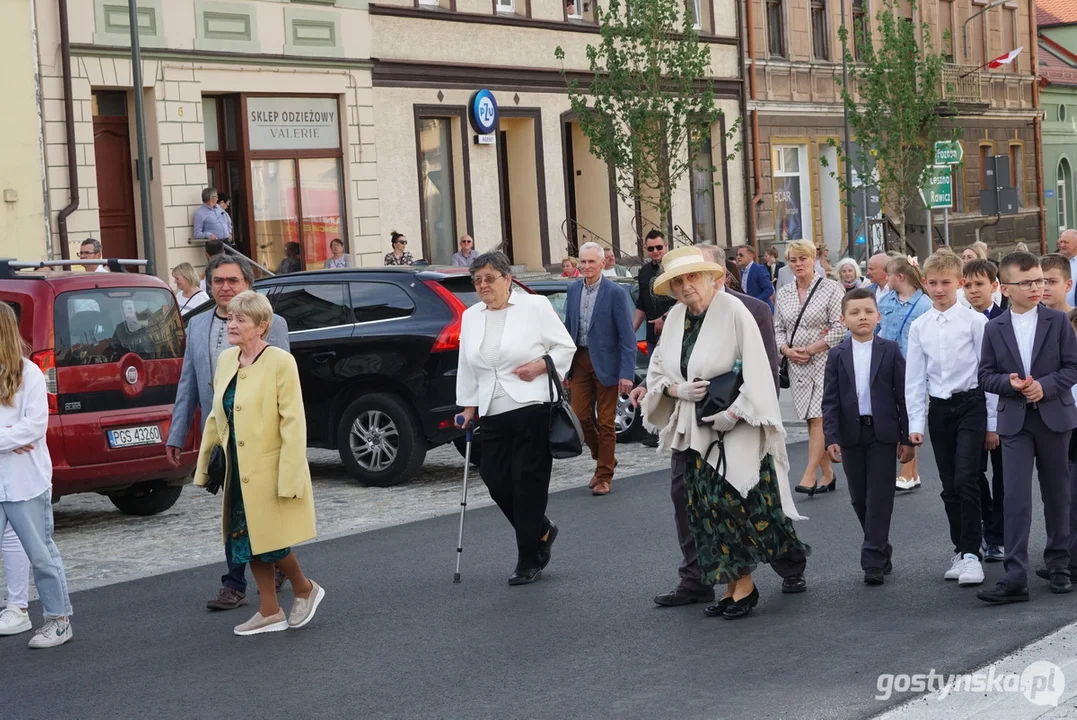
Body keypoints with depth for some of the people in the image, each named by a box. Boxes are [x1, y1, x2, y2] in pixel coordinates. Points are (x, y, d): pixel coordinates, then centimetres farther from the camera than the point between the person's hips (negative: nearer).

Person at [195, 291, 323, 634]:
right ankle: (269, 613, 21)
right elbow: (216, 417, 16)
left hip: (270, 472, -7)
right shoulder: (226, 360, 8)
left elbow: (293, 423, -15)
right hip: (239, 472, 7)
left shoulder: (280, 362, -13)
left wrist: (289, 478, -20)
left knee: (269, 543, -4)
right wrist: (204, 463, 15)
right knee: (246, 540, 10)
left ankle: (305, 589, 22)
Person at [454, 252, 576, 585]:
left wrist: (540, 365, -14)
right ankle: (542, 531, 27)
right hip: (493, 414, 5)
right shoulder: (470, 317, 12)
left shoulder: (535, 306, -2)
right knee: (496, 480, 2)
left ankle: (529, 560, 8)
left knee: (528, 483, -3)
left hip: (532, 408, -5)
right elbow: (467, 367, 17)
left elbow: (565, 346, 1)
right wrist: (468, 406, 12)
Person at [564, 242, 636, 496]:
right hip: (580, 360, 5)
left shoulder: (616, 293, -12)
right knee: (581, 416, 5)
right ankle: (603, 458, 29)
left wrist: (627, 374, -18)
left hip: (605, 362, -5)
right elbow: (568, 328, 11)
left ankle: (604, 475, 16)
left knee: (605, 422, 4)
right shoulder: (573, 289, 4)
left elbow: (627, 337, -13)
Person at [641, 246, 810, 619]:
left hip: (734, 431, -6)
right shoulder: (676, 317, 7)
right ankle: (735, 587, 15)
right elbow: (656, 373, 14)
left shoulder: (733, 312, -11)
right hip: (694, 431, 7)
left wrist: (732, 414, -18)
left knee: (732, 502, -12)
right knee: (707, 511, 7)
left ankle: (743, 585, 5)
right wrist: (677, 389, -6)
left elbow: (756, 374, -14)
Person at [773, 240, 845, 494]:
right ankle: (827, 474, 17)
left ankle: (810, 475, -13)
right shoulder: (783, 294, 10)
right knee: (812, 420, 8)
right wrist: (786, 350, -5)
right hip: (796, 365, 6)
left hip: (824, 361, -5)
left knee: (818, 418, -11)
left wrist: (811, 349, -13)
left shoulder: (830, 288, -5)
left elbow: (840, 328, -9)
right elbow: (777, 328, 15)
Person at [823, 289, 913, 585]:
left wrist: (907, 437, -2)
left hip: (883, 432, -2)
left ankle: (874, 560, -3)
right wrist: (831, 438, -8)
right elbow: (830, 400, 2)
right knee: (859, 498, 8)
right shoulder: (837, 355, 4)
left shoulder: (890, 351, 0)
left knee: (879, 496, -5)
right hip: (851, 433, 2)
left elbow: (903, 394, 1)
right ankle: (882, 550, 25)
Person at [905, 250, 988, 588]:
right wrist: (915, 424, 4)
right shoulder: (919, 327, 6)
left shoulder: (974, 320, -5)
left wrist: (993, 421, -4)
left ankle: (971, 553, -7)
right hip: (938, 409, 4)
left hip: (970, 404, -4)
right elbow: (914, 379, 8)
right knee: (949, 486, 9)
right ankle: (960, 550, 20)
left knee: (965, 479, -14)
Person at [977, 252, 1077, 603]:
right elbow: (987, 375, 4)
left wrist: (1045, 386, -17)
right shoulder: (994, 329, 3)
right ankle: (1015, 577, -9)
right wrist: (1010, 383, -16)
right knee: (1016, 498, -7)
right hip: (1015, 420, 0)